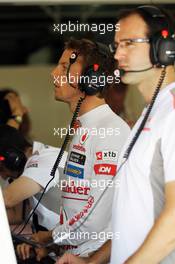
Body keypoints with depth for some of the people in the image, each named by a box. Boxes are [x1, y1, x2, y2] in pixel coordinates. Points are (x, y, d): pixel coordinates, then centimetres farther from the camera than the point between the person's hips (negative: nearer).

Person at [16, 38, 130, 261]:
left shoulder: (112, 131, -13)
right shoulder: (81, 130, 18)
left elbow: (97, 217, -18)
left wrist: (50, 236, -5)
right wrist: (45, 243, 8)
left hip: (95, 256, -8)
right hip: (70, 253, 8)